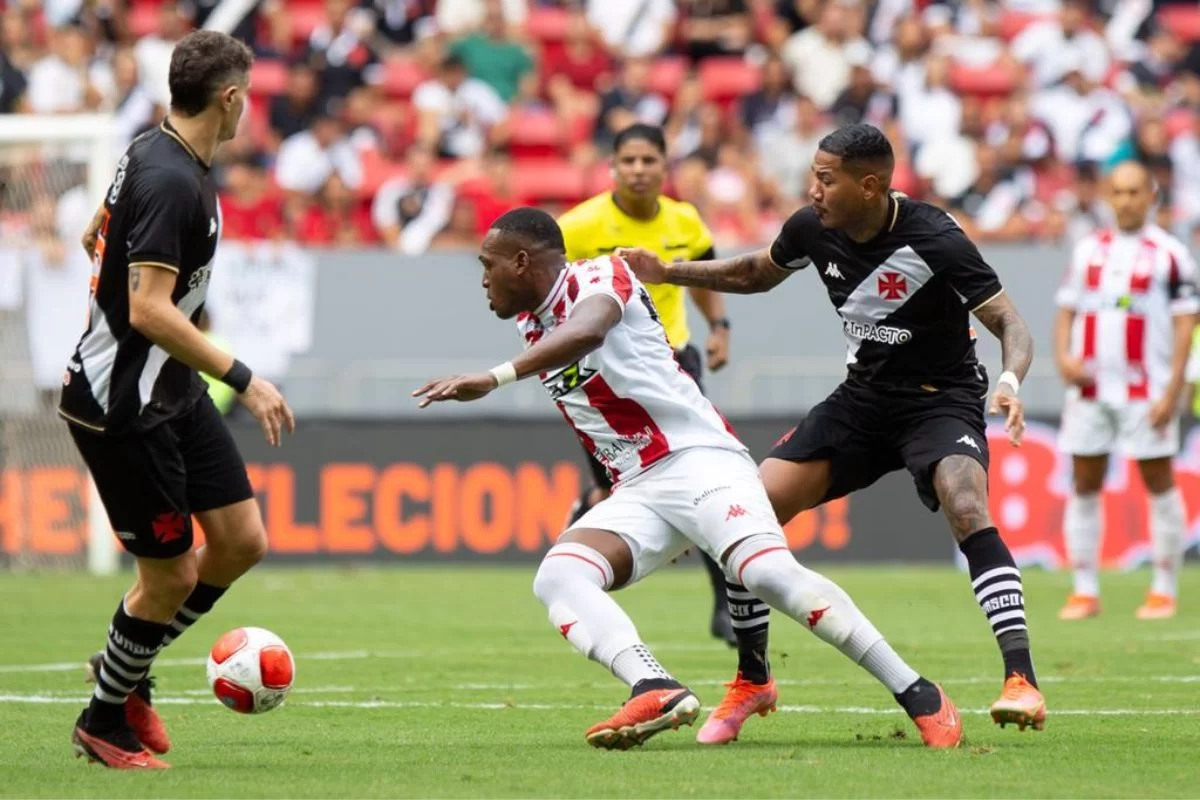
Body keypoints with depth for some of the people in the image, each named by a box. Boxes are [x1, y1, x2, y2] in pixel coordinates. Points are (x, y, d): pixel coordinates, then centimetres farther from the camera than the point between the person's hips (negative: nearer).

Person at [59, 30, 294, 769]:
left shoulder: (152, 155, 6)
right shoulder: (171, 182, -24)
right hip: (122, 404, -10)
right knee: (173, 575, 0)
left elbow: (95, 238, 22)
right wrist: (244, 380, -28)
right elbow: (151, 312, -30)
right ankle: (104, 721, 20)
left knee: (242, 542, 7)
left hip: (171, 390, 10)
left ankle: (126, 669, 25)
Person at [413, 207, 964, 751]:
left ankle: (918, 696, -22)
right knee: (558, 576, -19)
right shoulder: (532, 322, 16)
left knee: (770, 574, -29)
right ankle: (656, 691, -41)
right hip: (636, 492, 8)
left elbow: (585, 333, -32)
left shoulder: (598, 280, -9)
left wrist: (494, 378, -41)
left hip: (700, 460, -8)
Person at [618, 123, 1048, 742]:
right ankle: (750, 680, 11)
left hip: (940, 400, -6)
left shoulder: (933, 240, -23)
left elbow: (1010, 324, -22)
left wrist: (1010, 381, -43)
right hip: (863, 399, 6)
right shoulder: (813, 229, -6)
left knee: (967, 509, -34)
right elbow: (756, 274, 17)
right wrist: (667, 272, 8)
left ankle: (1021, 679, -33)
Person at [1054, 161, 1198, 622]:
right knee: (1084, 486, 3)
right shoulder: (1089, 251, 12)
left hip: (1146, 391, -4)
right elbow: (1067, 310, 15)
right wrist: (1063, 357, -4)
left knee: (1159, 484, 0)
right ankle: (1085, 591, 9)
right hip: (1089, 387, 4)